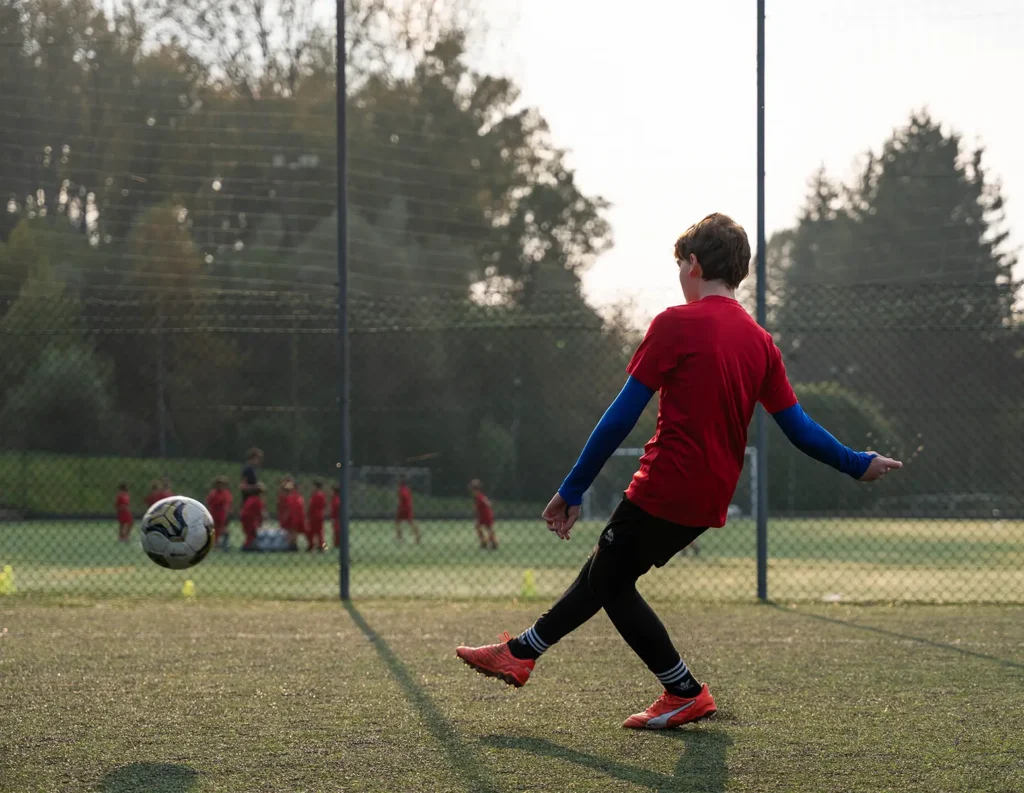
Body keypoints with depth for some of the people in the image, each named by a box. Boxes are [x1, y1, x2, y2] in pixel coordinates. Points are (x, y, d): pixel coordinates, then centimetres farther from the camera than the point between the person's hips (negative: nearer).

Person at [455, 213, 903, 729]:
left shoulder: (676, 324, -10)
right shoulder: (760, 342, 8)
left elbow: (622, 416, -10)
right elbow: (799, 429, 7)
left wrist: (572, 490, -5)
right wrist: (856, 464, 22)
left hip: (664, 489, -8)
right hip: (711, 499, 8)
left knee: (609, 581, 11)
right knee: (604, 571, 19)